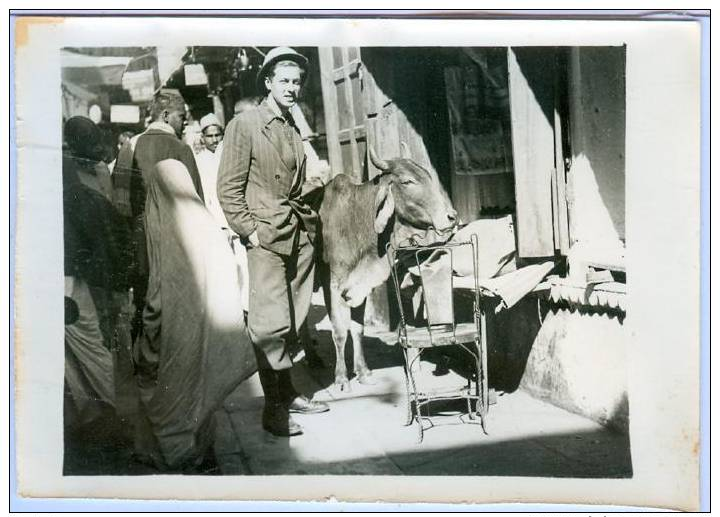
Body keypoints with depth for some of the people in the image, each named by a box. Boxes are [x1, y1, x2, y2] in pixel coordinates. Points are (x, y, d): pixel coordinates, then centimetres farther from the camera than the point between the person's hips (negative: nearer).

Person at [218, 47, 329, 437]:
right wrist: (249, 231, -12)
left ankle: (287, 392, 22)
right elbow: (228, 188, -7)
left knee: (294, 318, 10)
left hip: (300, 234, 7)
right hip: (266, 236, -7)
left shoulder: (293, 128, 16)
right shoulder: (244, 124, -4)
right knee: (271, 322, -8)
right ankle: (273, 408, 1)